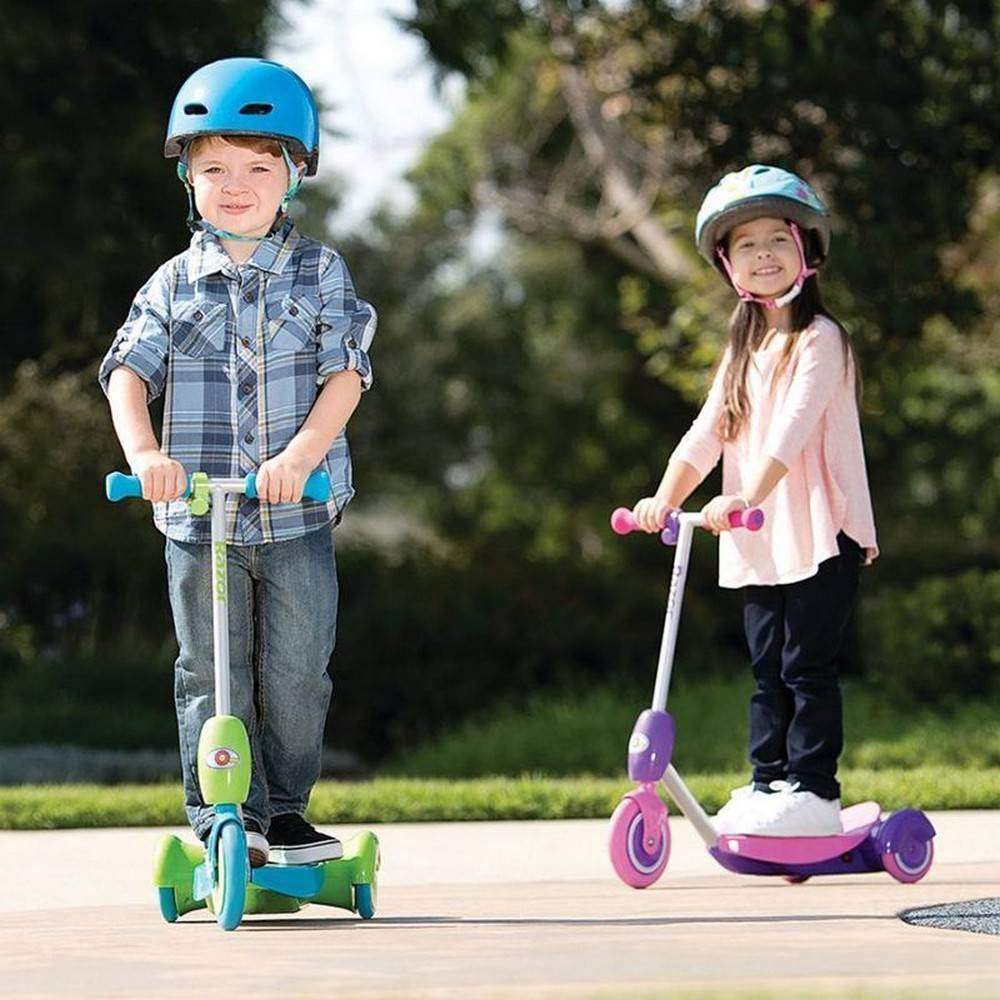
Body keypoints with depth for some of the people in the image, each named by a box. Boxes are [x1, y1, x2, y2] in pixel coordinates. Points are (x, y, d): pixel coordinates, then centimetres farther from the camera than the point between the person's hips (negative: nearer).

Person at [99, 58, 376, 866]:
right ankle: (219, 820, 7)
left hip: (298, 516, -1)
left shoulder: (321, 273, 4)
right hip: (197, 519, 1)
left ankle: (285, 812, 16)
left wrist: (302, 454, -21)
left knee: (296, 671, 2)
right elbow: (129, 372, -2)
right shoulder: (174, 285, 7)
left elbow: (345, 374, -5)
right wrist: (144, 452, -22)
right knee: (210, 677, 2)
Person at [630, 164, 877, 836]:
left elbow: (795, 426, -21)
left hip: (821, 535, -7)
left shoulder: (819, 340, -7)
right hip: (762, 545, 7)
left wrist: (748, 497, -32)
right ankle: (768, 783, 13)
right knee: (769, 669, 9)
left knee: (807, 666, -6)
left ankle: (812, 788, -3)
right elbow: (707, 433, 11)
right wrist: (664, 498, -4)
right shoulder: (744, 351, 18)